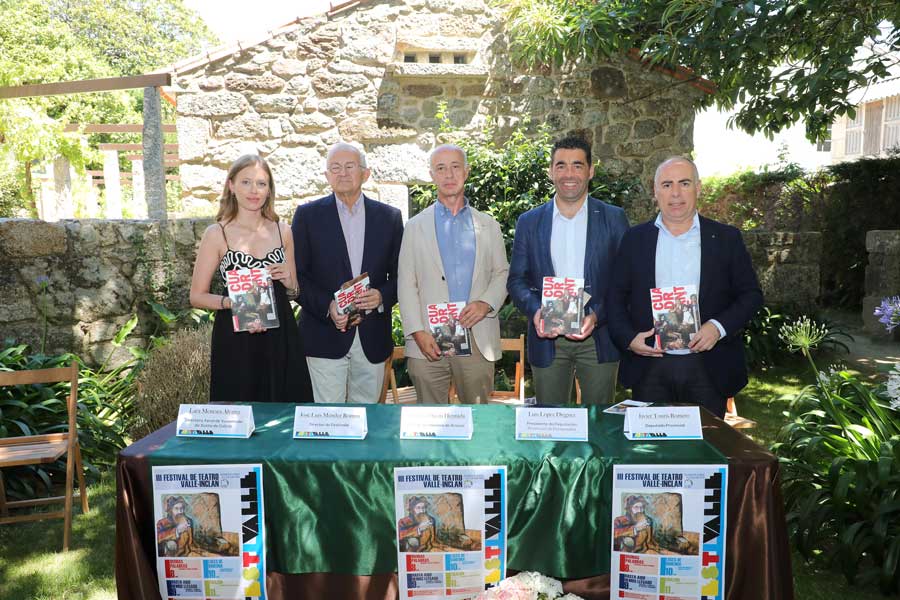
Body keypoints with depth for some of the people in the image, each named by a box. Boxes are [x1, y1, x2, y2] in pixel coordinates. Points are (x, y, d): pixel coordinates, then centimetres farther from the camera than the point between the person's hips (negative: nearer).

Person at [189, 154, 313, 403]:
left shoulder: (282, 231, 8)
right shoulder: (216, 234, -2)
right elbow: (197, 296, 0)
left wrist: (288, 282, -5)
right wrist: (232, 302, -17)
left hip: (280, 337, 3)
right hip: (235, 339, -3)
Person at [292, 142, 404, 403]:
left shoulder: (390, 217, 8)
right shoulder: (308, 215, 3)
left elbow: (400, 274, 9)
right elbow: (296, 274, 0)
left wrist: (383, 296, -13)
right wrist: (327, 306, -15)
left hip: (373, 339, 2)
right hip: (326, 336, -2)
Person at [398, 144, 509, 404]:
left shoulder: (488, 226, 13)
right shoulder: (415, 226, 8)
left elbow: (502, 273, 13)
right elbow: (406, 285, 3)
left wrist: (486, 303, -8)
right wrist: (418, 332, -8)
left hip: (477, 340, 1)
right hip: (428, 341, -1)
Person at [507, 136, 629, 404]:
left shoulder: (614, 218, 2)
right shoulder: (529, 222, 6)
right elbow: (517, 280, 5)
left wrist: (597, 316, -16)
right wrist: (535, 310, -14)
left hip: (598, 339, -1)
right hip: (547, 340, 1)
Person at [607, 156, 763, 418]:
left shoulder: (726, 238, 4)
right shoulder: (635, 239, 6)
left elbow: (751, 294, 4)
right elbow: (616, 297, 7)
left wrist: (719, 327, -12)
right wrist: (628, 338, -8)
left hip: (708, 370, 0)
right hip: (650, 368, 1)